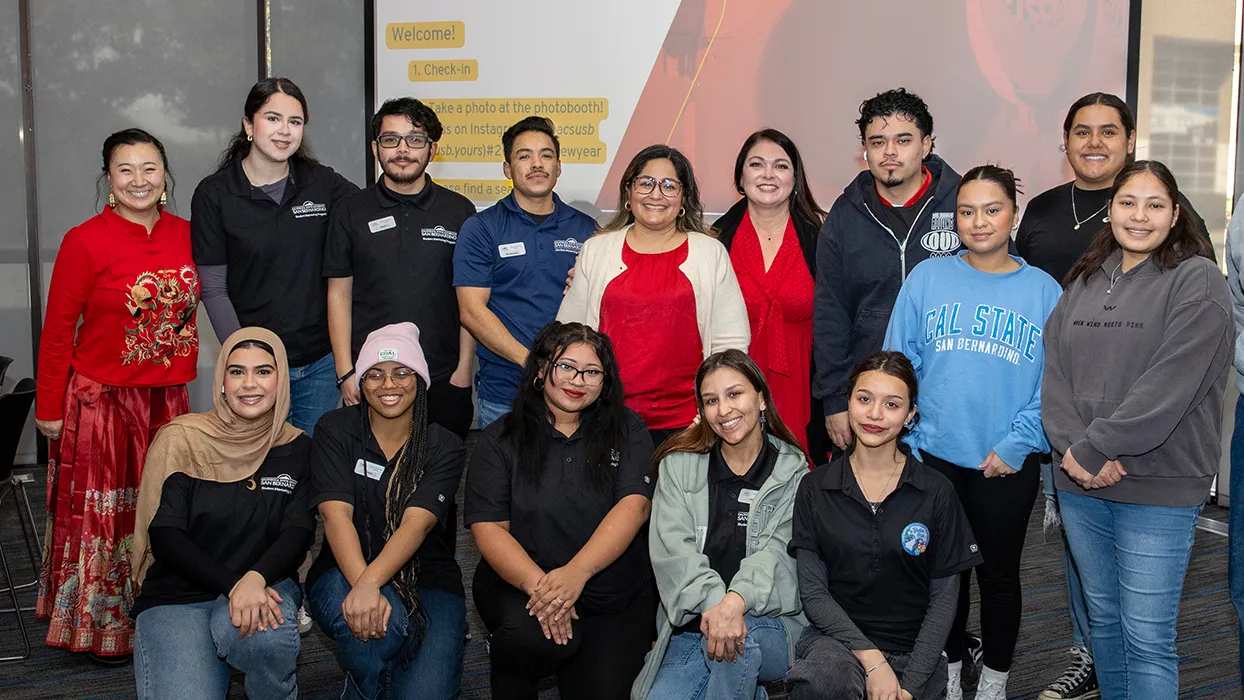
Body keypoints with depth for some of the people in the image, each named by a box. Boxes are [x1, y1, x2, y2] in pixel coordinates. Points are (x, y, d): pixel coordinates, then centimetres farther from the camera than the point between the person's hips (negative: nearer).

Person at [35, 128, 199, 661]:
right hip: (100, 398, -4)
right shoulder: (85, 242, -11)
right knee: (103, 515, 5)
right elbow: (57, 329, -7)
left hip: (167, 397, 4)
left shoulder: (185, 234, 3)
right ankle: (101, 625, 22)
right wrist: (49, 407, -5)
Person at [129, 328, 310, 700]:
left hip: (265, 587, 2)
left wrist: (255, 579, -26)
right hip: (178, 595, -1)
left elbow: (298, 533, -4)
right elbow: (164, 537, -7)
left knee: (262, 633, -35)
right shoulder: (182, 439, -2)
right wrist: (233, 585, -21)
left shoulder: (297, 449, 5)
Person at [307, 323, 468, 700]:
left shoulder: (445, 448, -3)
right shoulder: (335, 430, -2)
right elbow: (336, 515, -15)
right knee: (379, 621, -36)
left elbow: (417, 523, -18)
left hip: (425, 580, 1)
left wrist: (370, 583, -37)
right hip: (346, 572, 0)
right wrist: (361, 586, -33)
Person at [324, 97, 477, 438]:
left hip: (443, 381, 0)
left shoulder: (459, 211, 5)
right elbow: (339, 294, 5)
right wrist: (345, 373, -2)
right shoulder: (351, 211, 6)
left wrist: (464, 369, -1)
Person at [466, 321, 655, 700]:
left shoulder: (627, 431, 3)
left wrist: (576, 572, -27)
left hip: (614, 596, 1)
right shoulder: (501, 439, 3)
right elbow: (488, 527, -5)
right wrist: (537, 584, -23)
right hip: (518, 583, -1)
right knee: (535, 636, -31)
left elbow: (634, 505, -11)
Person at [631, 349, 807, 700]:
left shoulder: (793, 474, 5)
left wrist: (735, 600, -31)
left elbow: (778, 553, -10)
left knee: (739, 633, -35)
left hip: (771, 624, -2)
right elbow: (672, 549, -6)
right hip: (691, 626, 2)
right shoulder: (679, 466, 9)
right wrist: (711, 602, -26)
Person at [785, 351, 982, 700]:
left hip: (914, 651, 2)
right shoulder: (816, 489, 0)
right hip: (839, 640, -1)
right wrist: (870, 657, -14)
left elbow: (944, 598, 1)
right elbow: (813, 591, -2)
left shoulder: (937, 493, -1)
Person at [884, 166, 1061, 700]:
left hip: (1008, 465, -1)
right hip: (934, 457, 1)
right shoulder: (927, 278, 0)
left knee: (999, 574, 12)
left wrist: (1017, 444, -13)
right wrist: (904, 444, -5)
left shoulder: (1043, 291, -1)